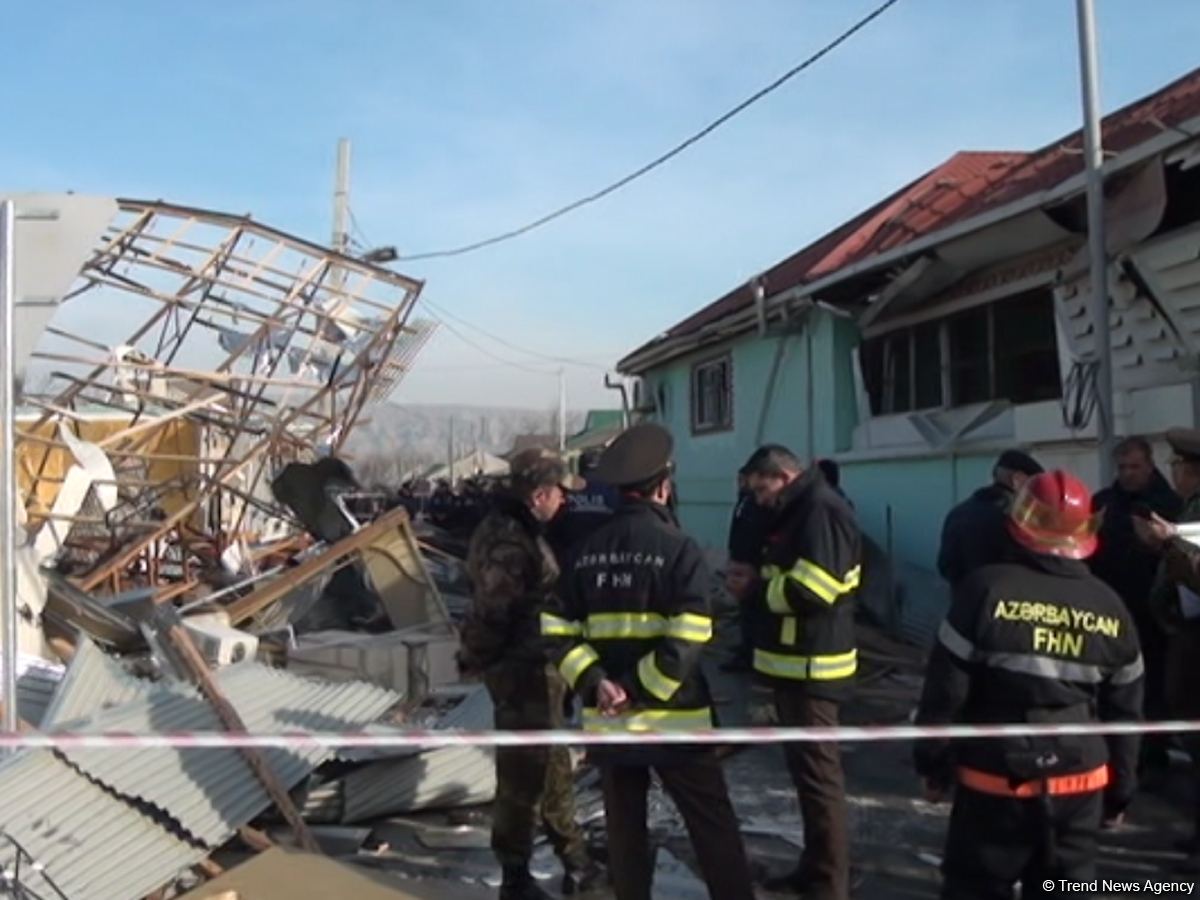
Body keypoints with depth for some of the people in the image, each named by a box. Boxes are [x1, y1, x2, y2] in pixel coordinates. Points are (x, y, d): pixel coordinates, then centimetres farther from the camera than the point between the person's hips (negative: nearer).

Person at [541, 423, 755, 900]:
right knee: (714, 829, 6)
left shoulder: (588, 550, 5)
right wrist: (641, 690, -14)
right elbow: (686, 640, -20)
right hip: (672, 718, -5)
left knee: (625, 828, 15)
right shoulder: (679, 548, -12)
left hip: (608, 719, 5)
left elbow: (558, 630, 1)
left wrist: (595, 682, -8)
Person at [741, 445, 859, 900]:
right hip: (796, 663, 11)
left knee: (818, 772, -3)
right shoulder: (797, 512, 15)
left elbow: (809, 591, -25)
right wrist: (761, 583, 1)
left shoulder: (821, 510, -18)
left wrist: (761, 589, -9)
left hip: (812, 666, -11)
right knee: (805, 768, 19)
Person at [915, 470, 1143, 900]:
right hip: (1079, 784, 4)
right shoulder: (1111, 608, 1)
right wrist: (1120, 789, 19)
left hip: (995, 780, -4)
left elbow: (946, 689, -11)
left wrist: (933, 763, 0)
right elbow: (1124, 712, 8)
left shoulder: (987, 589, -13)